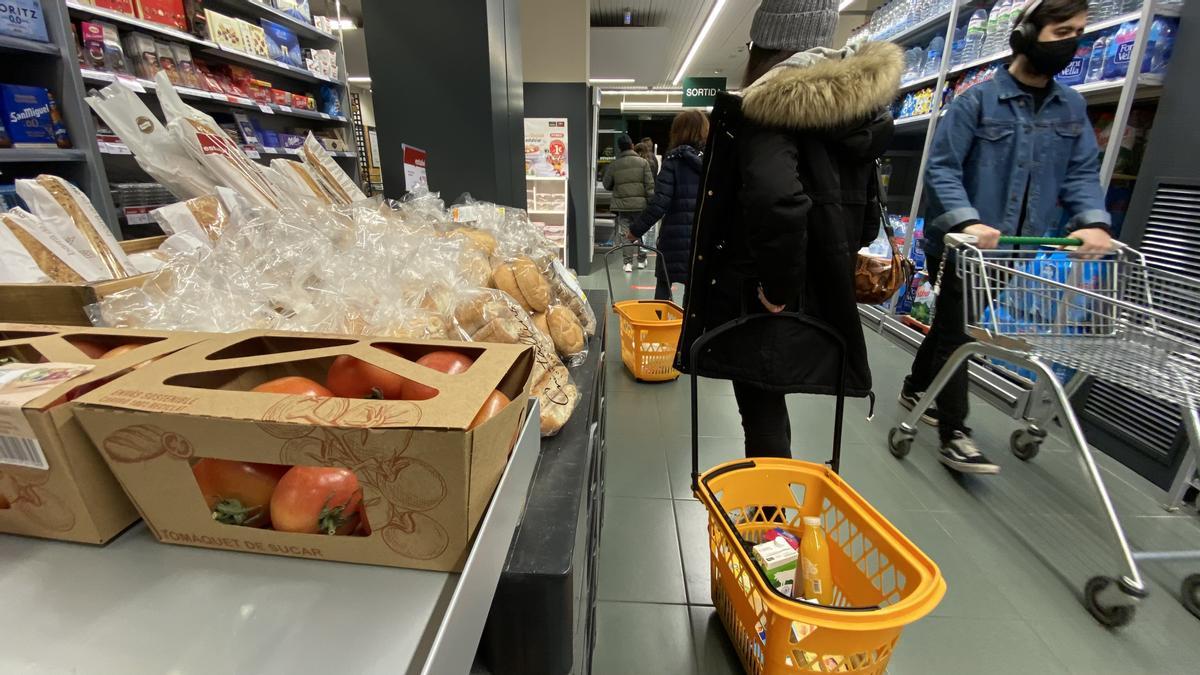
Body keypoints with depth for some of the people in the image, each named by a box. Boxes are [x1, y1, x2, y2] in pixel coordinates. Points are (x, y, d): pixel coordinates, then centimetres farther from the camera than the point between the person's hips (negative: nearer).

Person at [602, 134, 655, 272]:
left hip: (622, 205, 0)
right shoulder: (643, 162, -1)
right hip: (640, 203, 0)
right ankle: (641, 260, 22)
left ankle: (628, 262, 2)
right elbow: (650, 185, -4)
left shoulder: (613, 165, 1)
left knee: (625, 234, 4)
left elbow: (606, 185, 8)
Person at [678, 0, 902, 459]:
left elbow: (776, 199, -33)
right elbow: (867, 213, 15)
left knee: (761, 411, 5)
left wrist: (776, 284, -21)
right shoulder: (856, 107, 11)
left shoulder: (769, 107, -15)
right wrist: (834, 262, 18)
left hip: (761, 303, -8)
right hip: (824, 298, 8)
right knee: (769, 405, 23)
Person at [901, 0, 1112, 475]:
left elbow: (1082, 173, 8)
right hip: (961, 245, -6)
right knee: (956, 332, -4)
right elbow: (942, 168, -12)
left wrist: (1093, 221, -11)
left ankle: (916, 389, 37)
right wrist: (966, 221, -27)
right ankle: (954, 435, 2)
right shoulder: (978, 100, -5)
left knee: (956, 327, 17)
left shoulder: (1072, 108, 12)